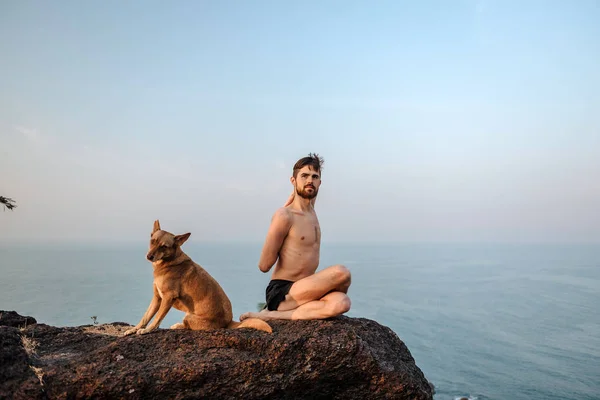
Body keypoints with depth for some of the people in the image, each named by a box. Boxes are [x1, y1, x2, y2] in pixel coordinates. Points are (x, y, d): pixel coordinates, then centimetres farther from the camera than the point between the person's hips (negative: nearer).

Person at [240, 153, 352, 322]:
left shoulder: (311, 212, 14)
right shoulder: (284, 216, -9)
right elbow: (264, 266, -9)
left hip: (301, 291, 7)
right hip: (281, 293, -7)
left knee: (342, 303, -26)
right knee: (341, 273, -28)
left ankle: (271, 315, -15)